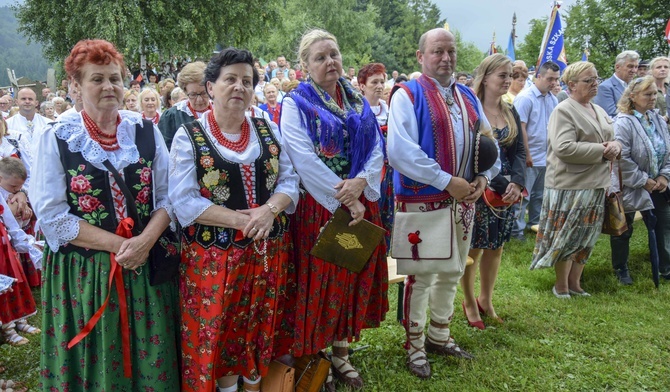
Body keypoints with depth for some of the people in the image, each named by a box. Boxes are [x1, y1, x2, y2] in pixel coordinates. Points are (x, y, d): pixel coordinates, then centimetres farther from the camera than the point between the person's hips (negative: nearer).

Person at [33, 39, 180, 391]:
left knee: (151, 361, 12)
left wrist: (145, 240, -16)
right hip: (81, 272, -2)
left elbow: (167, 197, 2)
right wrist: (117, 244, -17)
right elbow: (52, 216, -10)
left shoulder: (145, 131, 2)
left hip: (145, 266, 2)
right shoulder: (57, 138, -6)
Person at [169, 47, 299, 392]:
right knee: (220, 332, 8)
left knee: (260, 329, 15)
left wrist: (268, 210, -18)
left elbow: (289, 181, 3)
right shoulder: (189, 137, -7)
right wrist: (241, 220, -21)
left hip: (269, 251, 4)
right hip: (214, 255, -3)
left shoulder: (269, 131, 6)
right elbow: (185, 201, -14)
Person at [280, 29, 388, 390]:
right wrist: (344, 198, -18)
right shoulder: (296, 104, -5)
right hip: (318, 207, -5)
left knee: (352, 279, 11)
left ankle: (341, 353, 27)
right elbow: (304, 160, -16)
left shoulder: (358, 103, 12)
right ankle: (314, 360, 19)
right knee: (319, 282, 3)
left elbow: (376, 150, 5)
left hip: (361, 204, 5)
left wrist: (360, 182, -15)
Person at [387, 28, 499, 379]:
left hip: (463, 199, 7)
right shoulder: (407, 96, -11)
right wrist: (447, 181, -22)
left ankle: (439, 336, 33)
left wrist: (483, 176, -4)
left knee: (451, 271, 16)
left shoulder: (468, 97, 11)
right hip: (422, 200, -7)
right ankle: (414, 345, 18)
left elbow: (487, 141, 16)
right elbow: (400, 152, -22)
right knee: (420, 274, 2)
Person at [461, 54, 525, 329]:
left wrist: (516, 182, -12)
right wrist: (500, 183, -20)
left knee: (496, 247, 13)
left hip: (506, 190, 6)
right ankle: (469, 303, 21)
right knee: (473, 247, 4)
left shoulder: (511, 113, 11)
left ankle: (485, 300, 29)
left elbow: (518, 151, 6)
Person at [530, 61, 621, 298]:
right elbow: (563, 148, -24)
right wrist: (602, 151, -18)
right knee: (567, 237, 4)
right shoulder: (563, 111, -12)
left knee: (586, 238, 14)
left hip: (596, 184, 8)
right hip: (570, 186, -8)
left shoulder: (599, 111, 14)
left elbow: (613, 139, 19)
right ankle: (561, 285, 20)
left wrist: (615, 146, -7)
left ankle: (574, 282, 27)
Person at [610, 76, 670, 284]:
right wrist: (643, 181, -18)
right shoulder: (623, 123, -18)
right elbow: (622, 159, -23)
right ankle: (621, 269, 25)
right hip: (630, 188, -6)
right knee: (623, 230, 8)